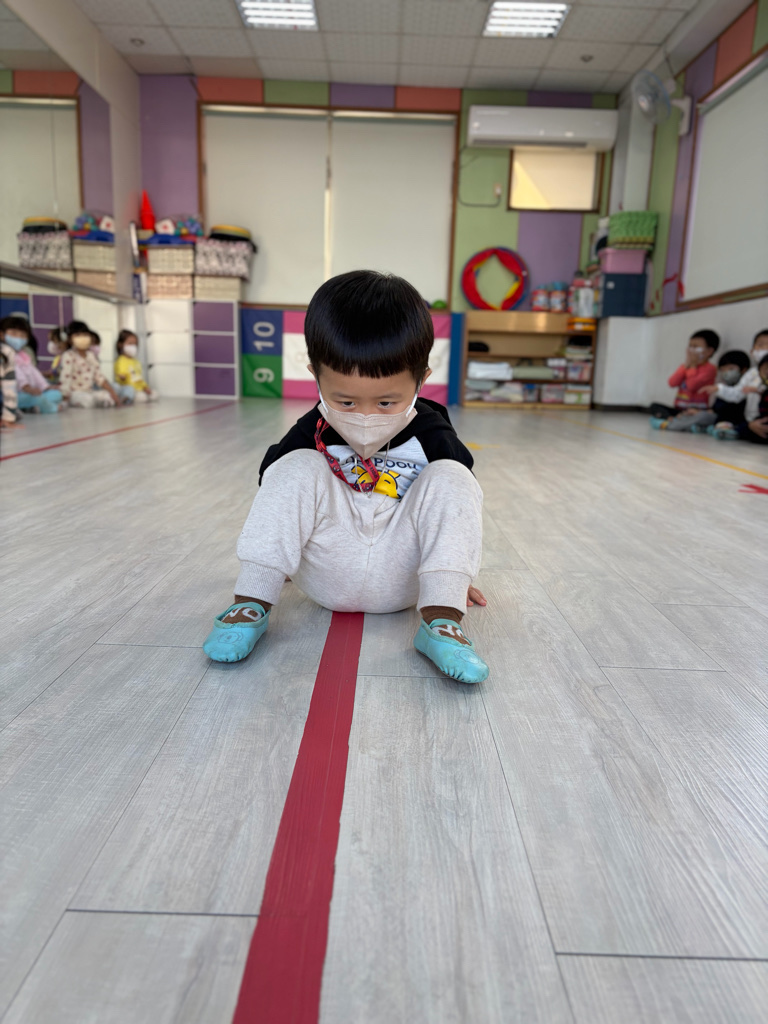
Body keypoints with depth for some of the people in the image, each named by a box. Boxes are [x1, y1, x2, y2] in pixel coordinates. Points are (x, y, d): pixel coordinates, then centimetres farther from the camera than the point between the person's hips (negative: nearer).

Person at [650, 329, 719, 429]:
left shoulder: (709, 369, -3)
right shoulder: (685, 366, 15)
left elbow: (692, 385, -18)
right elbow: (672, 383, -1)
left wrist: (693, 366, -5)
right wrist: (686, 366, -4)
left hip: (695, 410, -6)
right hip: (678, 408, 6)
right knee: (655, 406, -14)